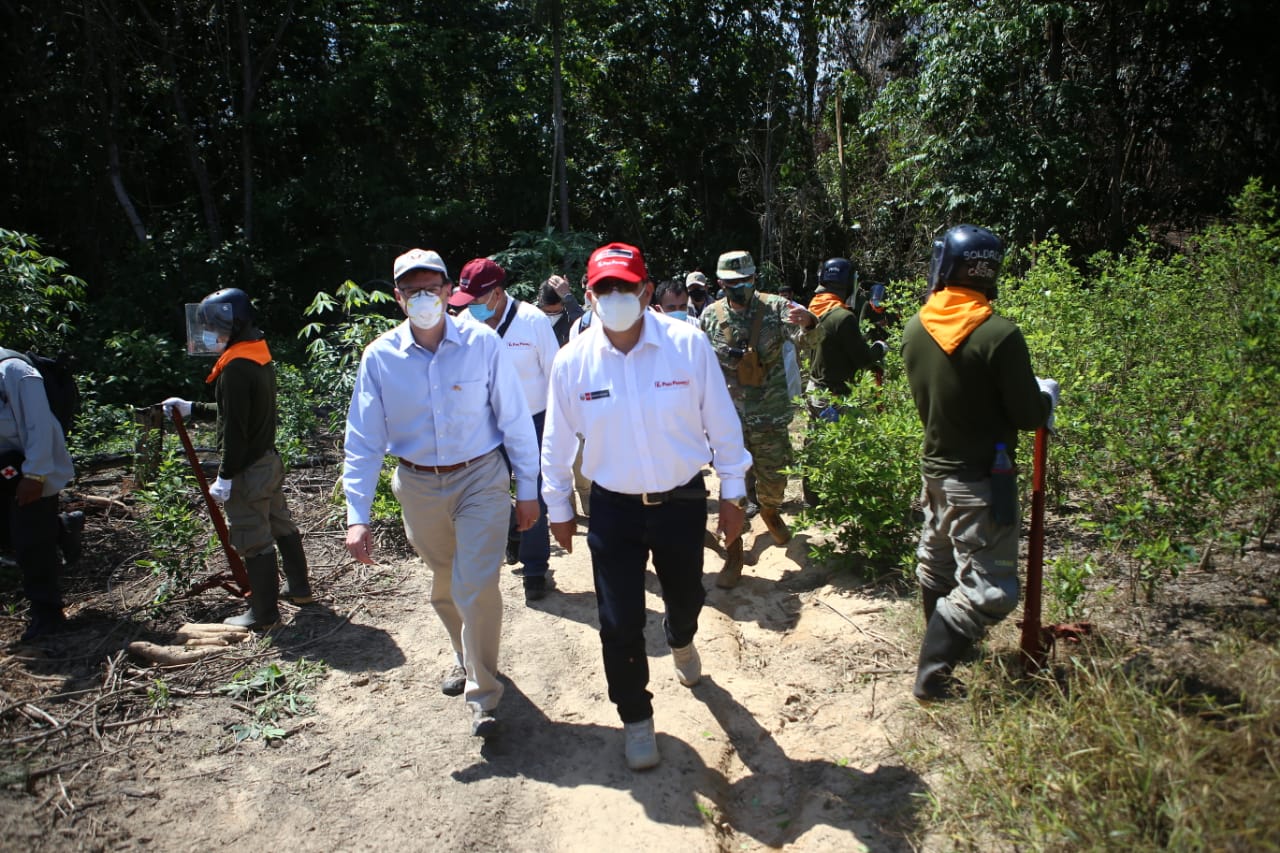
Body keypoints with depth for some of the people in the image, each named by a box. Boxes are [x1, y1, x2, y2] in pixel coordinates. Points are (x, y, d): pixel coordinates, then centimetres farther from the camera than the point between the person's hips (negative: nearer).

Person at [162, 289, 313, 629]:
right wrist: (191, 408, 22)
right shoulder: (261, 358, 10)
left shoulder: (236, 367, -20)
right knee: (282, 526, 19)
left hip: (247, 470, -10)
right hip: (269, 460, 10)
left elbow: (234, 428, -22)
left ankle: (264, 613, 11)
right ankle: (299, 588, 33)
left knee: (254, 541, 0)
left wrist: (225, 477, -18)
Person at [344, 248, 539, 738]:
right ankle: (465, 656, 47)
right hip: (418, 486, 3)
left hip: (481, 479, -3)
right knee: (444, 587, 19)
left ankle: (482, 693, 11)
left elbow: (515, 421, -6)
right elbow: (363, 442, -5)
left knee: (477, 585, -9)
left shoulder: (482, 343, -12)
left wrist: (527, 491, -3)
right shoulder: (380, 357, -8)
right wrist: (357, 516, -11)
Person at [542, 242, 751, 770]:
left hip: (682, 500, 1)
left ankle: (681, 643, 62)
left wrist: (731, 493, 0)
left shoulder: (688, 344, -15)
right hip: (613, 508, 0)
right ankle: (635, 717, 33)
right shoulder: (572, 361, -11)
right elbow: (557, 441, 2)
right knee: (619, 624, 4)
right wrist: (558, 508, 9)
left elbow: (721, 423, -5)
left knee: (686, 597, 23)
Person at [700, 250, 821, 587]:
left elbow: (808, 339, -18)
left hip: (770, 416, 0)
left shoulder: (774, 307, -5)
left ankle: (770, 511, 49)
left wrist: (808, 323, -38)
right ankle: (733, 555, 15)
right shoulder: (710, 316, 0)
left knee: (774, 478, 14)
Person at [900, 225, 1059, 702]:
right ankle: (932, 675, 4)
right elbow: (1028, 416, -14)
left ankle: (944, 641, 45)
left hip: (935, 466, 7)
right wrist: (1046, 395, 9)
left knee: (936, 564, 24)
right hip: (979, 479, -7)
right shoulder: (1000, 335, -20)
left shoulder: (914, 330, -2)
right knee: (988, 591, 2)